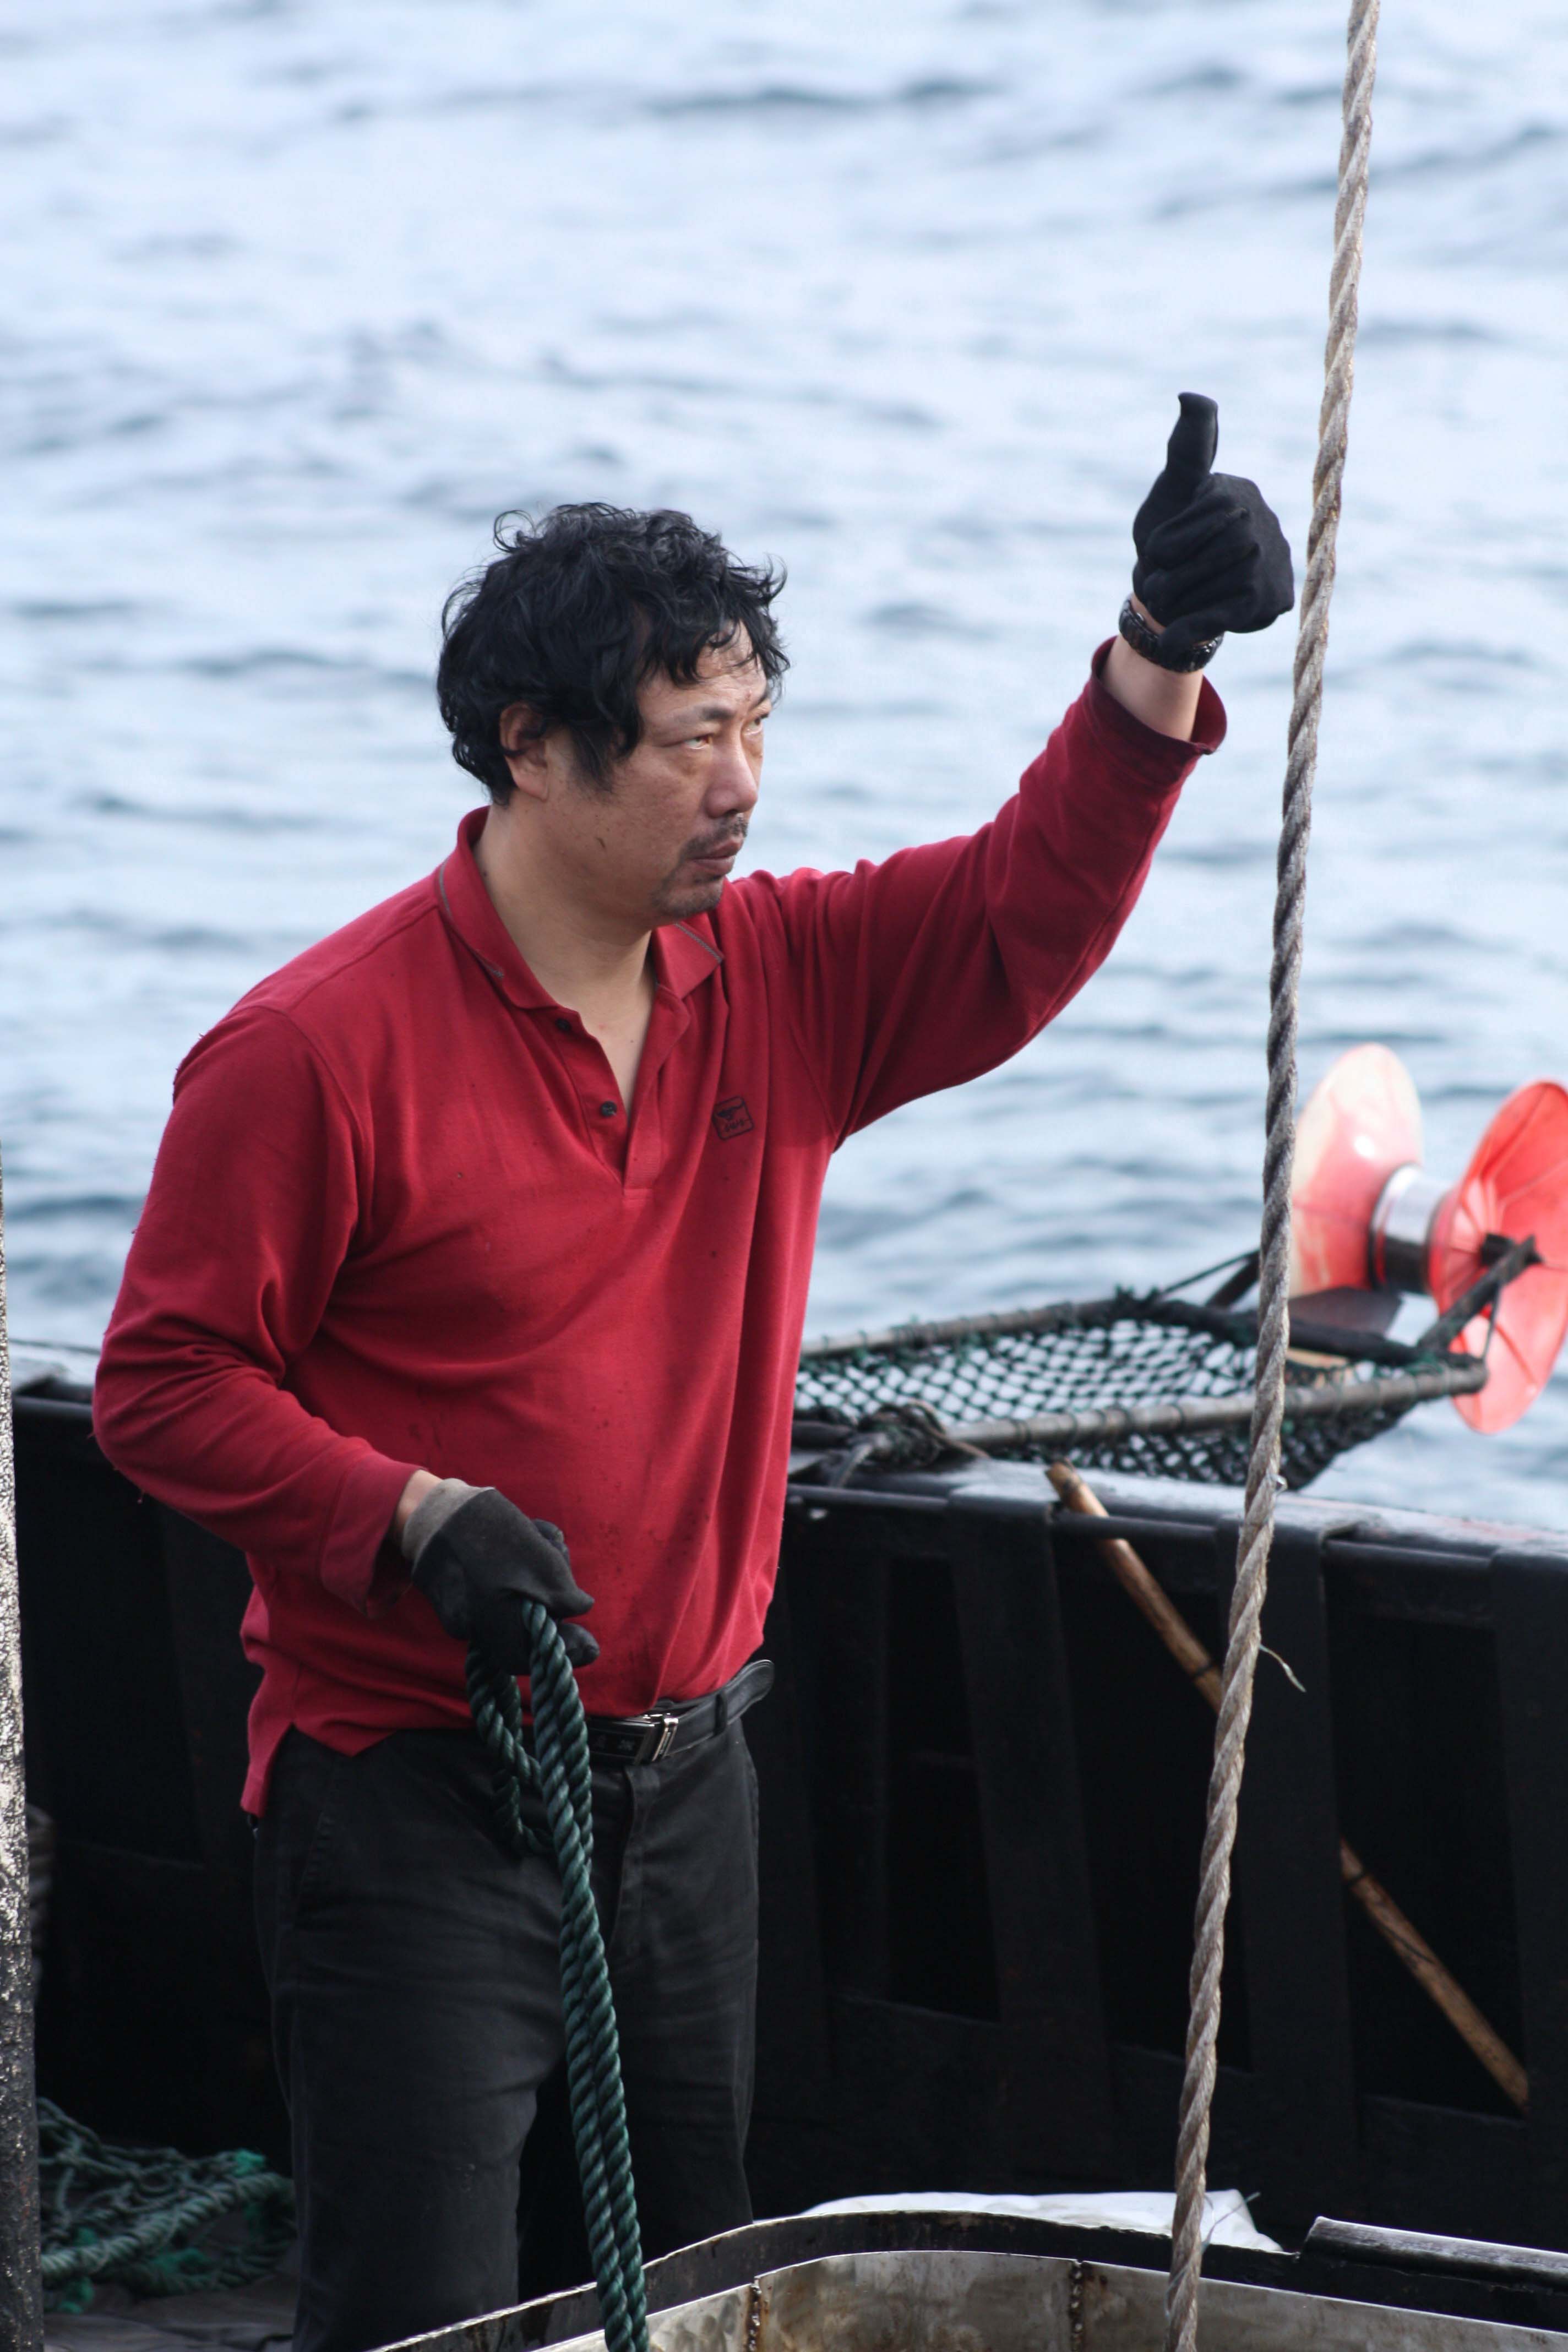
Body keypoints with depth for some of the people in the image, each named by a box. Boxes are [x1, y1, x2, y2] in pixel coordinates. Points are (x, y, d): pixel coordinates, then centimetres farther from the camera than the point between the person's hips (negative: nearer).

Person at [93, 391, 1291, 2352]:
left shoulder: (778, 983, 5)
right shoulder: (319, 1049, -13)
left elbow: (1027, 913, 1)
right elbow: (166, 1384, -10)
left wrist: (1156, 663, -15)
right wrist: (413, 1519, -24)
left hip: (683, 1776, 6)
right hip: (410, 1801, -6)